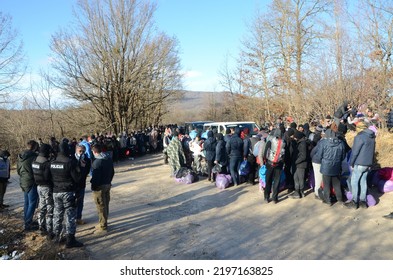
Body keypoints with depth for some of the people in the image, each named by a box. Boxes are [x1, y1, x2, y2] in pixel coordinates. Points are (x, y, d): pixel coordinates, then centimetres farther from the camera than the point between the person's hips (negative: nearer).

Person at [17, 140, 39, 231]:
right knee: (32, 204, -2)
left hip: (23, 182, 9)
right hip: (31, 183, -9)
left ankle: (27, 222, 25)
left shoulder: (20, 157, 8)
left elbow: (18, 170, 17)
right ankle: (28, 224, 0)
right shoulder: (33, 157, -19)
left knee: (27, 203, 16)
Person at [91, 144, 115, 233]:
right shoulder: (109, 159, 5)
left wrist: (93, 187, -12)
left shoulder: (97, 162, -21)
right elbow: (112, 172, 13)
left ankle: (103, 226, 9)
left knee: (101, 206, 1)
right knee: (106, 204, 16)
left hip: (99, 186, -8)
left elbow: (96, 176, -22)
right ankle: (103, 223, 28)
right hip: (107, 185, 8)